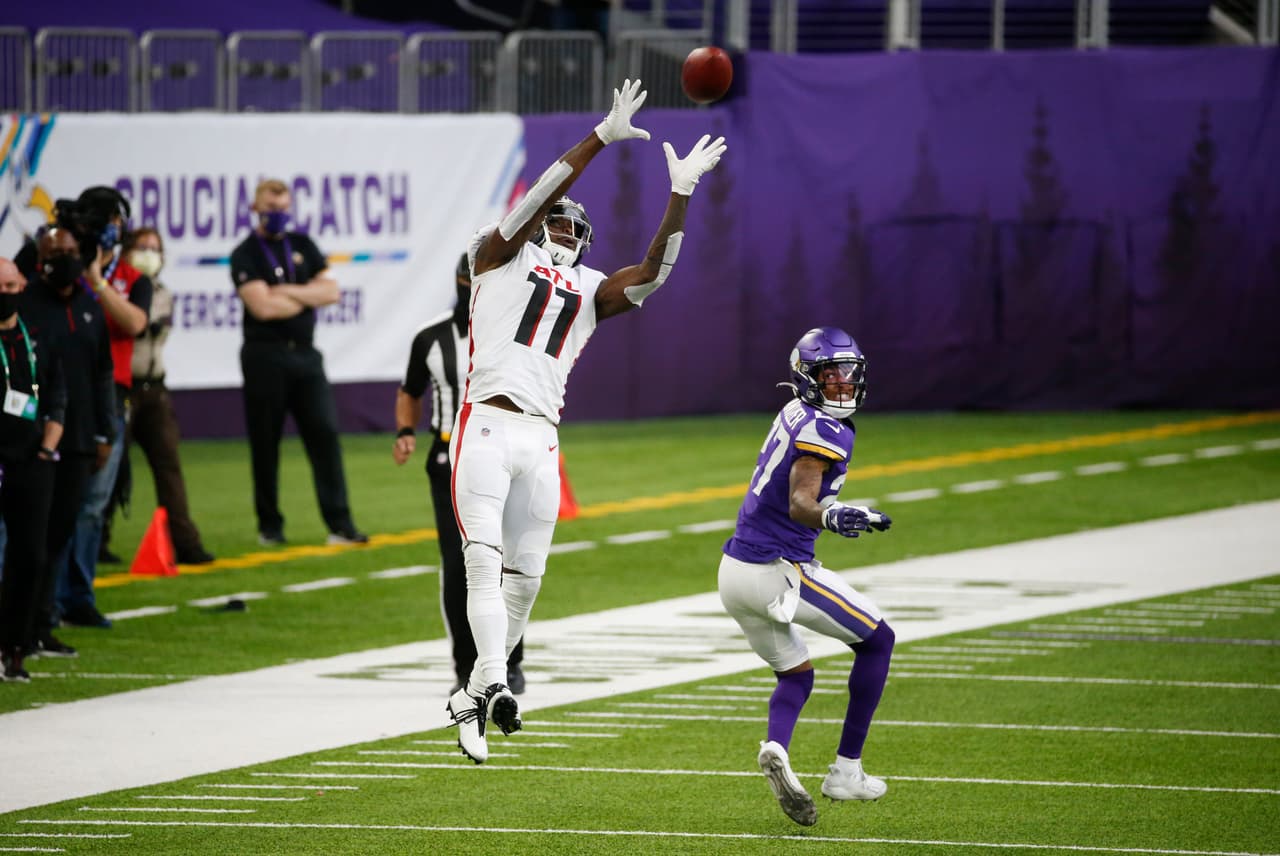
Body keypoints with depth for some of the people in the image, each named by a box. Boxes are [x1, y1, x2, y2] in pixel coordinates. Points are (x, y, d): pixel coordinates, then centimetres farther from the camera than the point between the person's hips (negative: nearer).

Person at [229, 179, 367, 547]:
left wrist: (288, 292, -9)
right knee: (265, 444, 1)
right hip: (265, 357, -4)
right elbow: (263, 307, -16)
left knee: (325, 433, -4)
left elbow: (331, 291, 4)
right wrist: (309, 296, -2)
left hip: (305, 354, 4)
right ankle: (269, 526, 11)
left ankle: (339, 524, -6)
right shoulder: (245, 255, -4)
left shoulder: (303, 246, 13)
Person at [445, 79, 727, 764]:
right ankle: (494, 685, -28)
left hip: (540, 440, 5)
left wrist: (680, 195, 0)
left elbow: (652, 273, 7)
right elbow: (538, 197, -4)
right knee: (484, 564, -14)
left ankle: (472, 697, 18)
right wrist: (601, 139, -10)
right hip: (486, 428, -5)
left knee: (524, 579, 5)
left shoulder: (591, 291, 21)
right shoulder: (500, 256, 10)